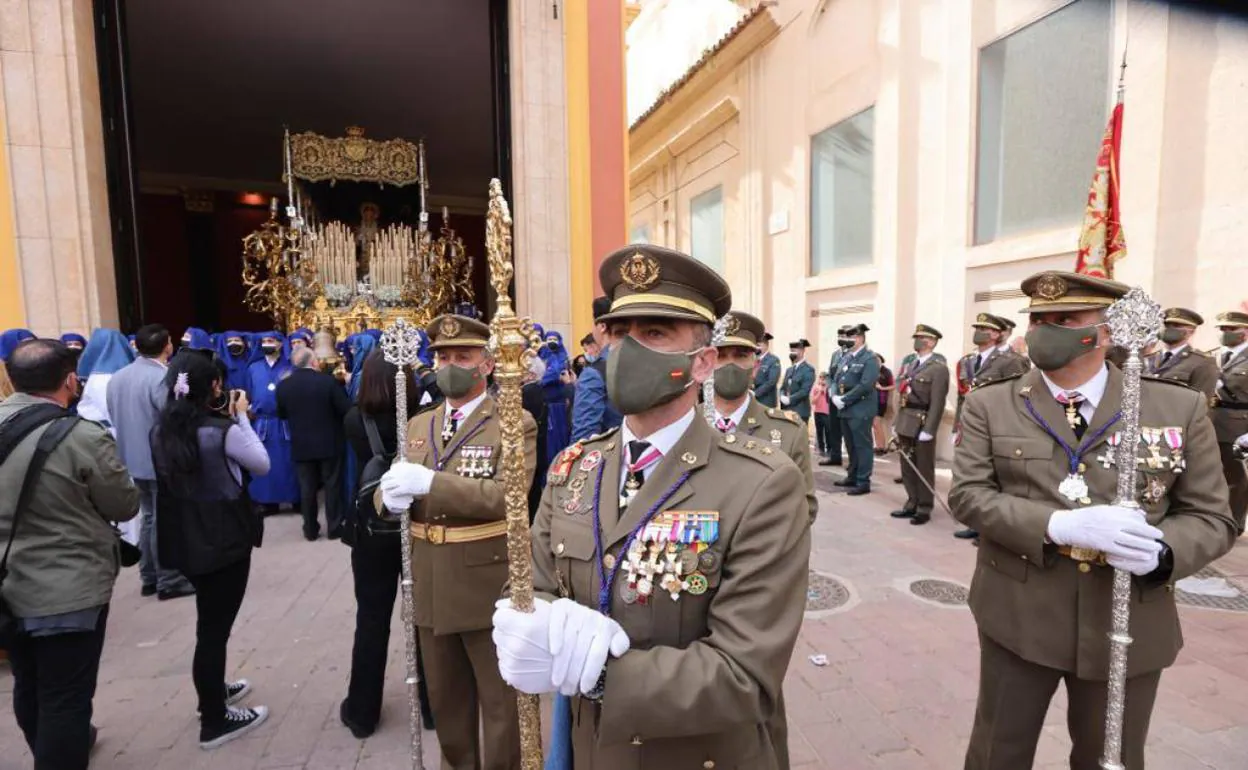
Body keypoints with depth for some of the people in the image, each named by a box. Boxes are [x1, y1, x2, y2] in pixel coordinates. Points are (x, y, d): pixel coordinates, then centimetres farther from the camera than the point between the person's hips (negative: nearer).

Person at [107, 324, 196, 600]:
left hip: (133, 460, 8)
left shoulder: (117, 378, 6)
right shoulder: (163, 378, -20)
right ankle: (169, 581, 10)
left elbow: (115, 418, 14)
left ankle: (148, 578, 25)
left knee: (149, 517, 18)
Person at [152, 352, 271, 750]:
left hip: (185, 537, 8)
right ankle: (214, 720, 18)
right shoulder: (223, 429, -21)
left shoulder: (161, 431, 1)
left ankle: (213, 689, 44)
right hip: (224, 537, -8)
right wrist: (242, 417, -4)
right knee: (215, 625, 4)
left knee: (209, 620, 25)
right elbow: (262, 464, -9)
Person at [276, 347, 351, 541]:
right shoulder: (328, 380, -14)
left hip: (301, 445, 3)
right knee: (332, 486, 8)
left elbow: (281, 415, 10)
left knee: (307, 488, 11)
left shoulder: (283, 386, -3)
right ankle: (334, 527, 14)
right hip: (329, 443, -2)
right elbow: (346, 408, -11)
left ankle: (310, 529, 19)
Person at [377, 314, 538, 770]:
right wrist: (392, 494, -15)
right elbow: (392, 491, 9)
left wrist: (429, 481, -29)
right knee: (446, 698, 24)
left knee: (500, 700, 12)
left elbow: (506, 494, -24)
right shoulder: (419, 425, 10)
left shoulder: (515, 424, -11)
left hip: (489, 589, -6)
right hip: (431, 589, 6)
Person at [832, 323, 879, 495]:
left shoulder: (870, 358, -10)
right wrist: (835, 396, -4)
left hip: (860, 410, -7)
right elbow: (836, 379, 15)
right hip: (845, 409, 7)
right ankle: (852, 476, 27)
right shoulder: (846, 357, 13)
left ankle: (863, 482, 6)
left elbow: (865, 385, -20)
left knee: (862, 446, 0)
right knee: (851, 445, 16)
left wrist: (844, 400, -18)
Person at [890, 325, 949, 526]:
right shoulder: (911, 365, 15)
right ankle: (912, 504, 24)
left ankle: (924, 508, 14)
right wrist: (897, 422, 14)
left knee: (924, 469, 4)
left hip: (922, 424, -7)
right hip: (905, 424, 7)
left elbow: (937, 403, -15)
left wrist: (928, 430, -20)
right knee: (907, 467, 12)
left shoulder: (938, 368, -9)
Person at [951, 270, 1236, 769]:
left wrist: (1161, 550, -21)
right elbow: (967, 495, -10)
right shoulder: (989, 405, -4)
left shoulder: (1180, 409, -1)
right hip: (1017, 617, -1)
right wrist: (1057, 524, -25)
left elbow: (1211, 517, 1)